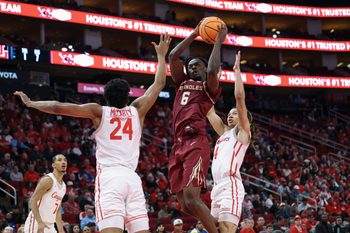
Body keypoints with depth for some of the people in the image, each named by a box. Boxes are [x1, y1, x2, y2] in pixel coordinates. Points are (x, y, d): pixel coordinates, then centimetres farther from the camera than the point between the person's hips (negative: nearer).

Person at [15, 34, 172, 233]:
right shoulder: (137, 111, 17)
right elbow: (159, 84, 29)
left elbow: (58, 107, 8)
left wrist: (31, 103, 22)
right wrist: (162, 55, 41)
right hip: (132, 178, 3)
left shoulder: (99, 112, 11)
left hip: (109, 177, -3)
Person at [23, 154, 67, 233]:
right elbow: (32, 201, -19)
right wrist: (40, 222, -29)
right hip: (36, 224, -9)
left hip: (49, 226, 9)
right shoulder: (48, 180, -13)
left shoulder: (63, 186, 14)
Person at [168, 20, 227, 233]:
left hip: (196, 144, -7)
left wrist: (219, 41, -5)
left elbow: (212, 70, -14)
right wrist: (194, 35, 18)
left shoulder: (209, 87, 7)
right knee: (186, 205, 3)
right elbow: (173, 57, 15)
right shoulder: (182, 83, 24)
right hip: (178, 145, 7)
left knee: (191, 198, -20)